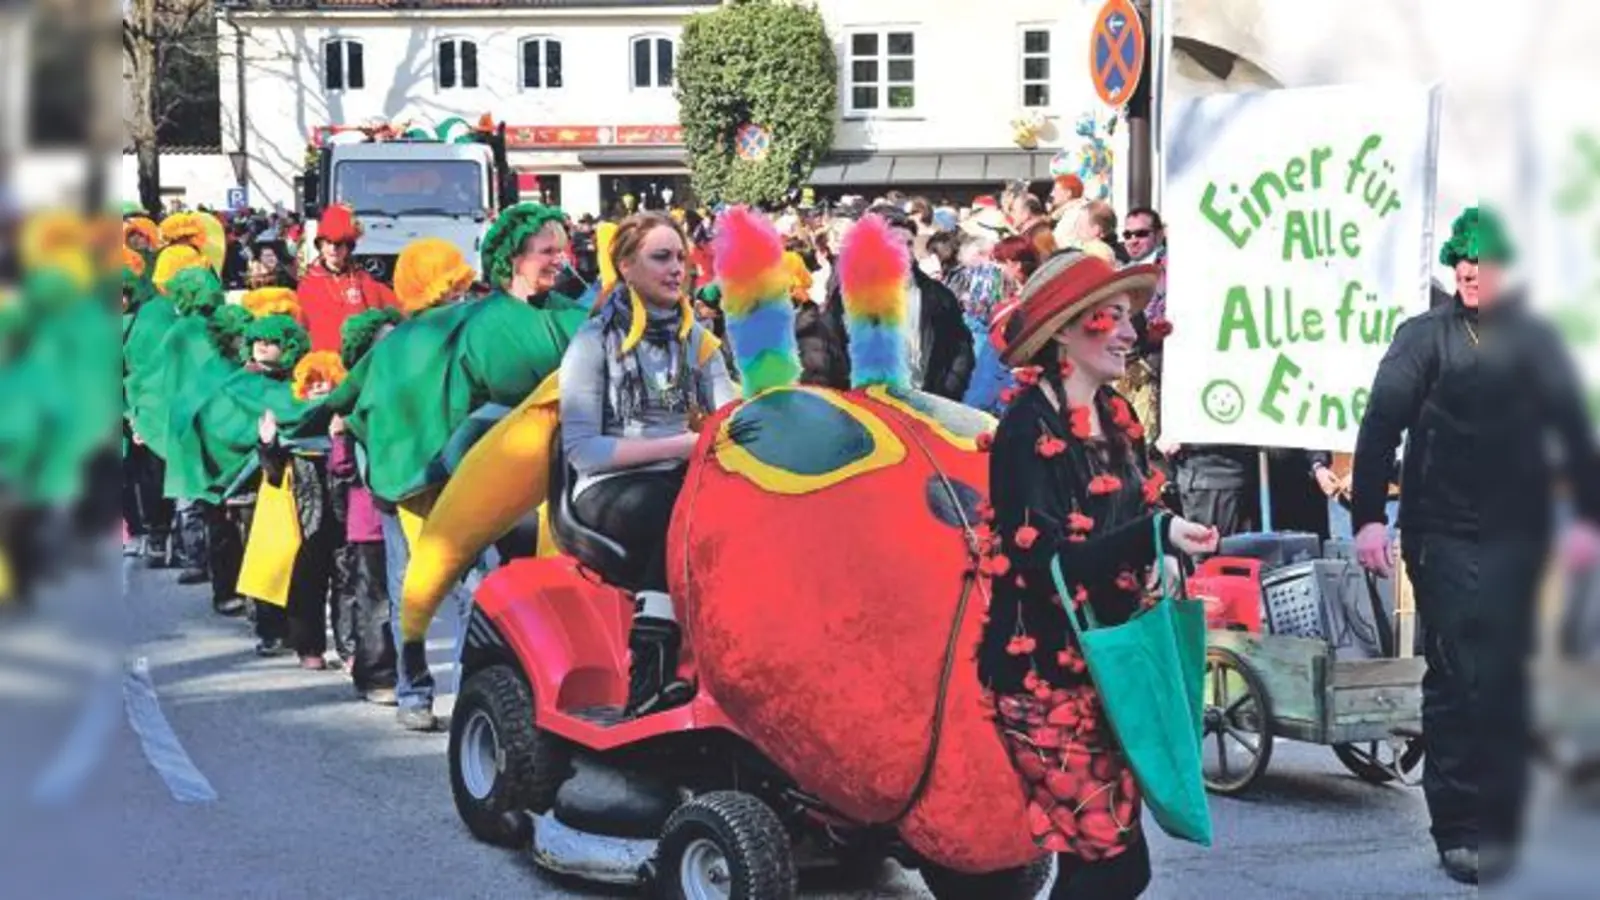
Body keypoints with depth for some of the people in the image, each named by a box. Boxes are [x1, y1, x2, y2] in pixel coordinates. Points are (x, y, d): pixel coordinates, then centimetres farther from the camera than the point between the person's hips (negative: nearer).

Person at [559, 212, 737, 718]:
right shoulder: (596, 341, 0)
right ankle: (647, 677, -36)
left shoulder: (695, 338, 16)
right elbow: (580, 450, -9)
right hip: (608, 493, -4)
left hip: (679, 486, 5)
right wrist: (676, 445, -15)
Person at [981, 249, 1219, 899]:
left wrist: (1157, 560, -4)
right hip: (1047, 669, -8)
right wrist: (1154, 534, -28)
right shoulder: (1028, 426, -14)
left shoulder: (1117, 420, 11)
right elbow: (1041, 556, -21)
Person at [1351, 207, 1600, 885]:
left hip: (1516, 537, 3)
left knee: (1508, 679, 6)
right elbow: (1381, 427, -6)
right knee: (1458, 678, -5)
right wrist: (1367, 517, -14)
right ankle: (1458, 830, 2)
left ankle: (1501, 823, 16)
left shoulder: (1534, 343, 9)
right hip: (1443, 536, -3)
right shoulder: (1426, 337, 0)